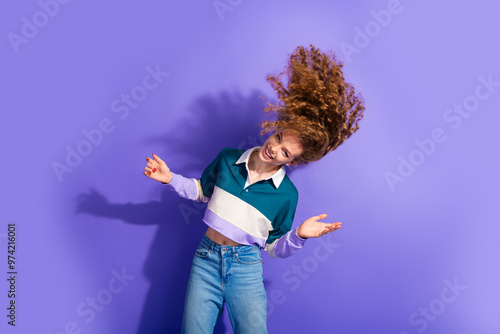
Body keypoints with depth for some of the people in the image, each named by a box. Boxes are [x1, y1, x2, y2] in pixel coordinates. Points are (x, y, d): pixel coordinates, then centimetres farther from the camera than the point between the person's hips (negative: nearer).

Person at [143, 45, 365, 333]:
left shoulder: (287, 195, -6)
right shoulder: (228, 159, -1)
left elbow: (274, 248, 1)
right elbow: (202, 190, 16)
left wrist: (298, 236, -16)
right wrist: (171, 179, 3)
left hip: (246, 267, -2)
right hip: (206, 258, 2)